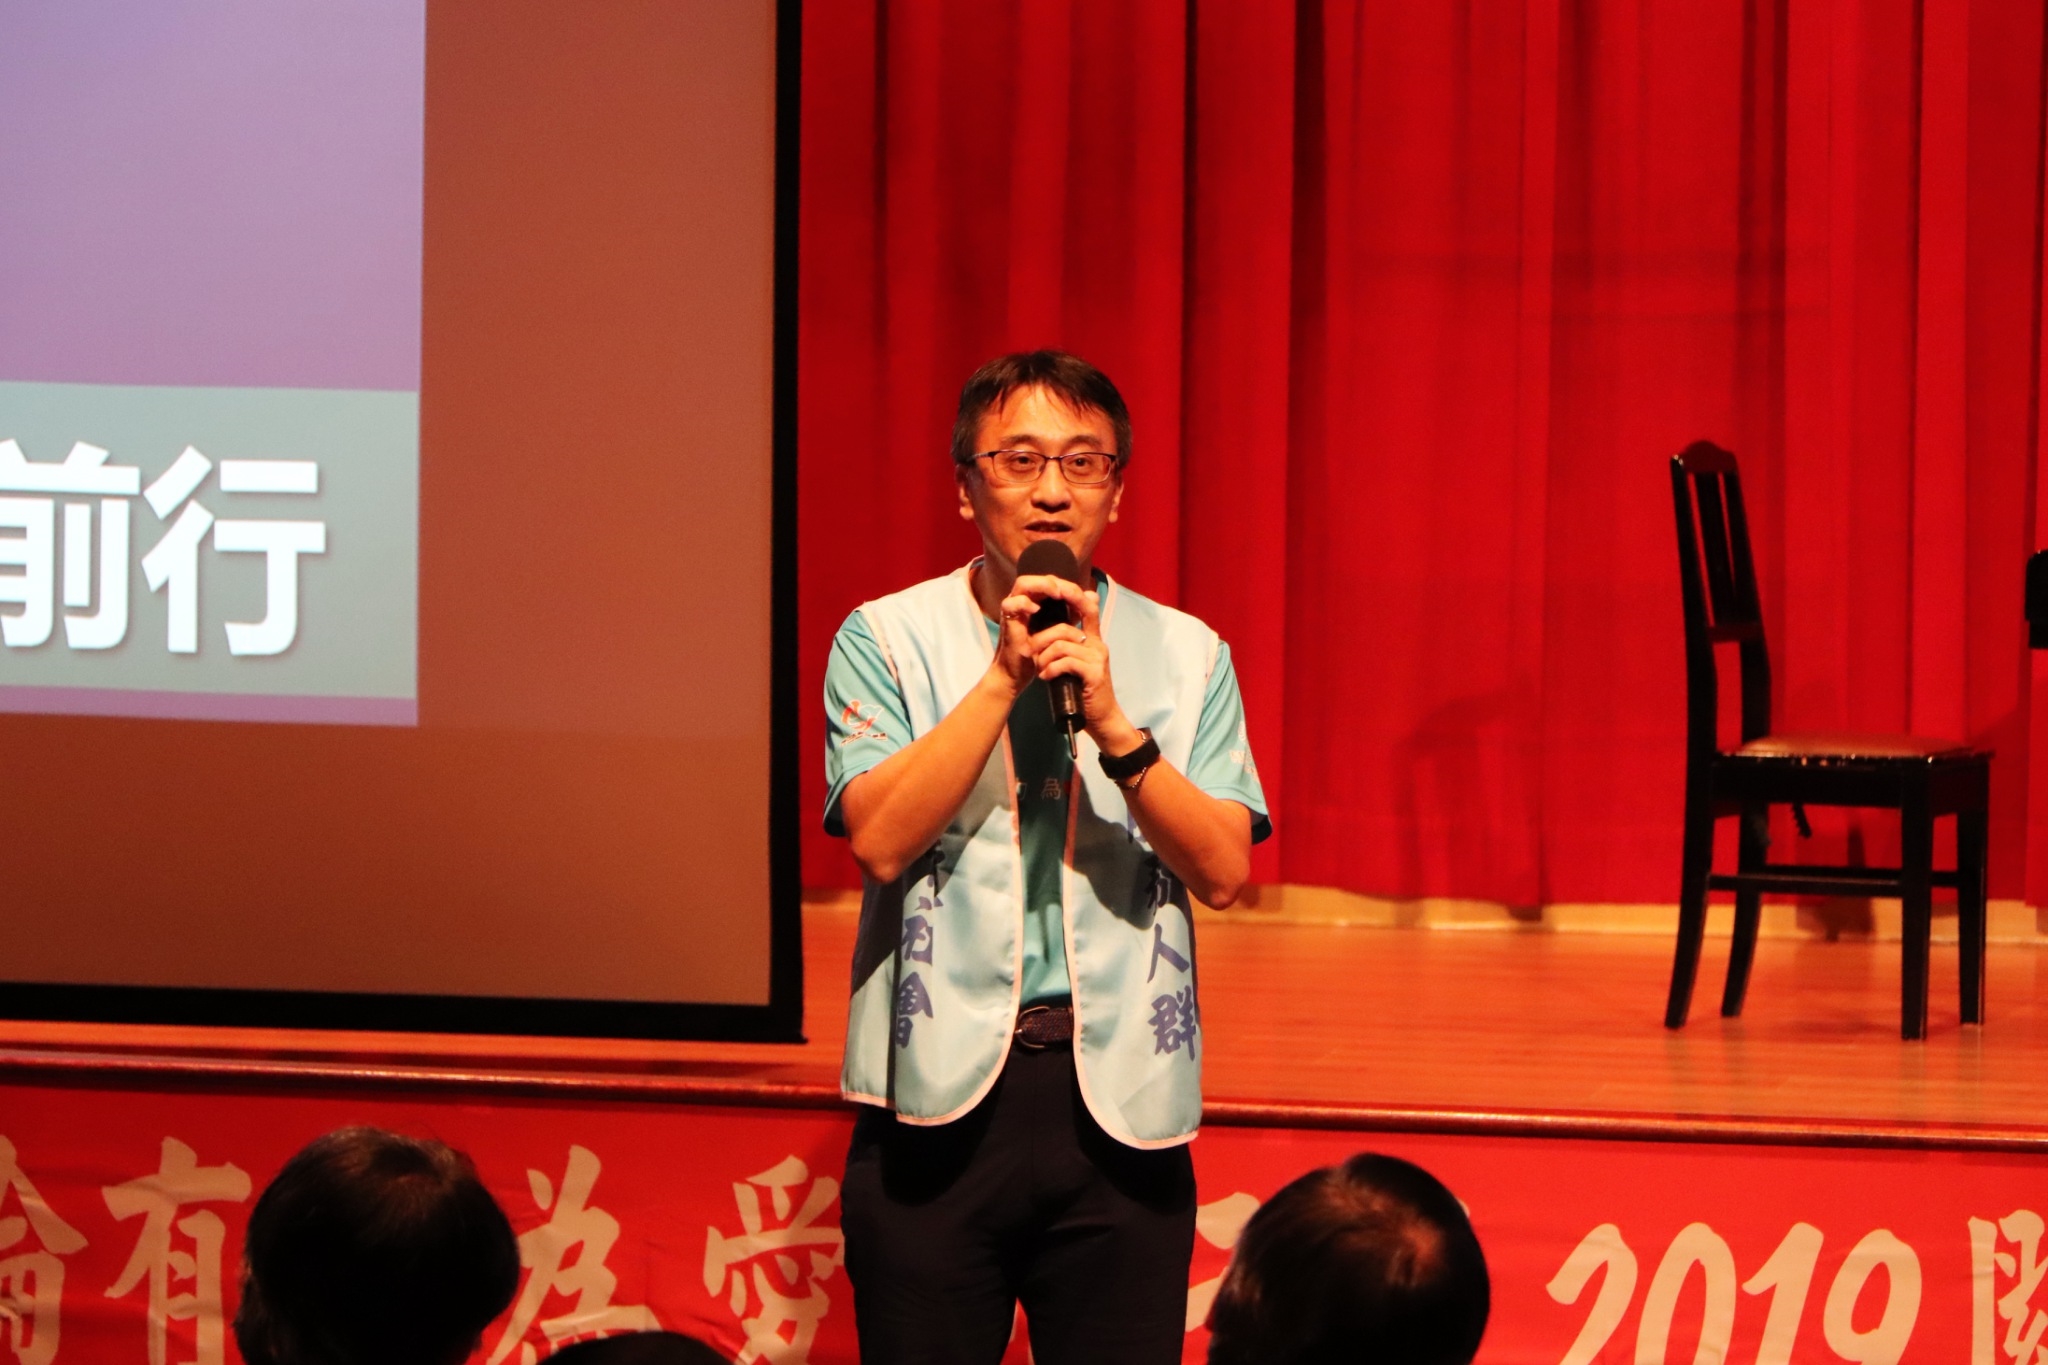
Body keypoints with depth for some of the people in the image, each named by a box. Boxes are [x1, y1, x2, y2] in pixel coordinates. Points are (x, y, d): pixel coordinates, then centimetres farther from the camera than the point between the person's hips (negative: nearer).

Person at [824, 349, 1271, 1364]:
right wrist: (1004, 678, -12)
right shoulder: (888, 639, 4)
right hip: (941, 1092, -1)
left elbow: (1223, 869, -3)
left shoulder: (1185, 654, 9)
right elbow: (880, 840, -10)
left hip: (1120, 1095, 1)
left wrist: (1113, 724, -14)